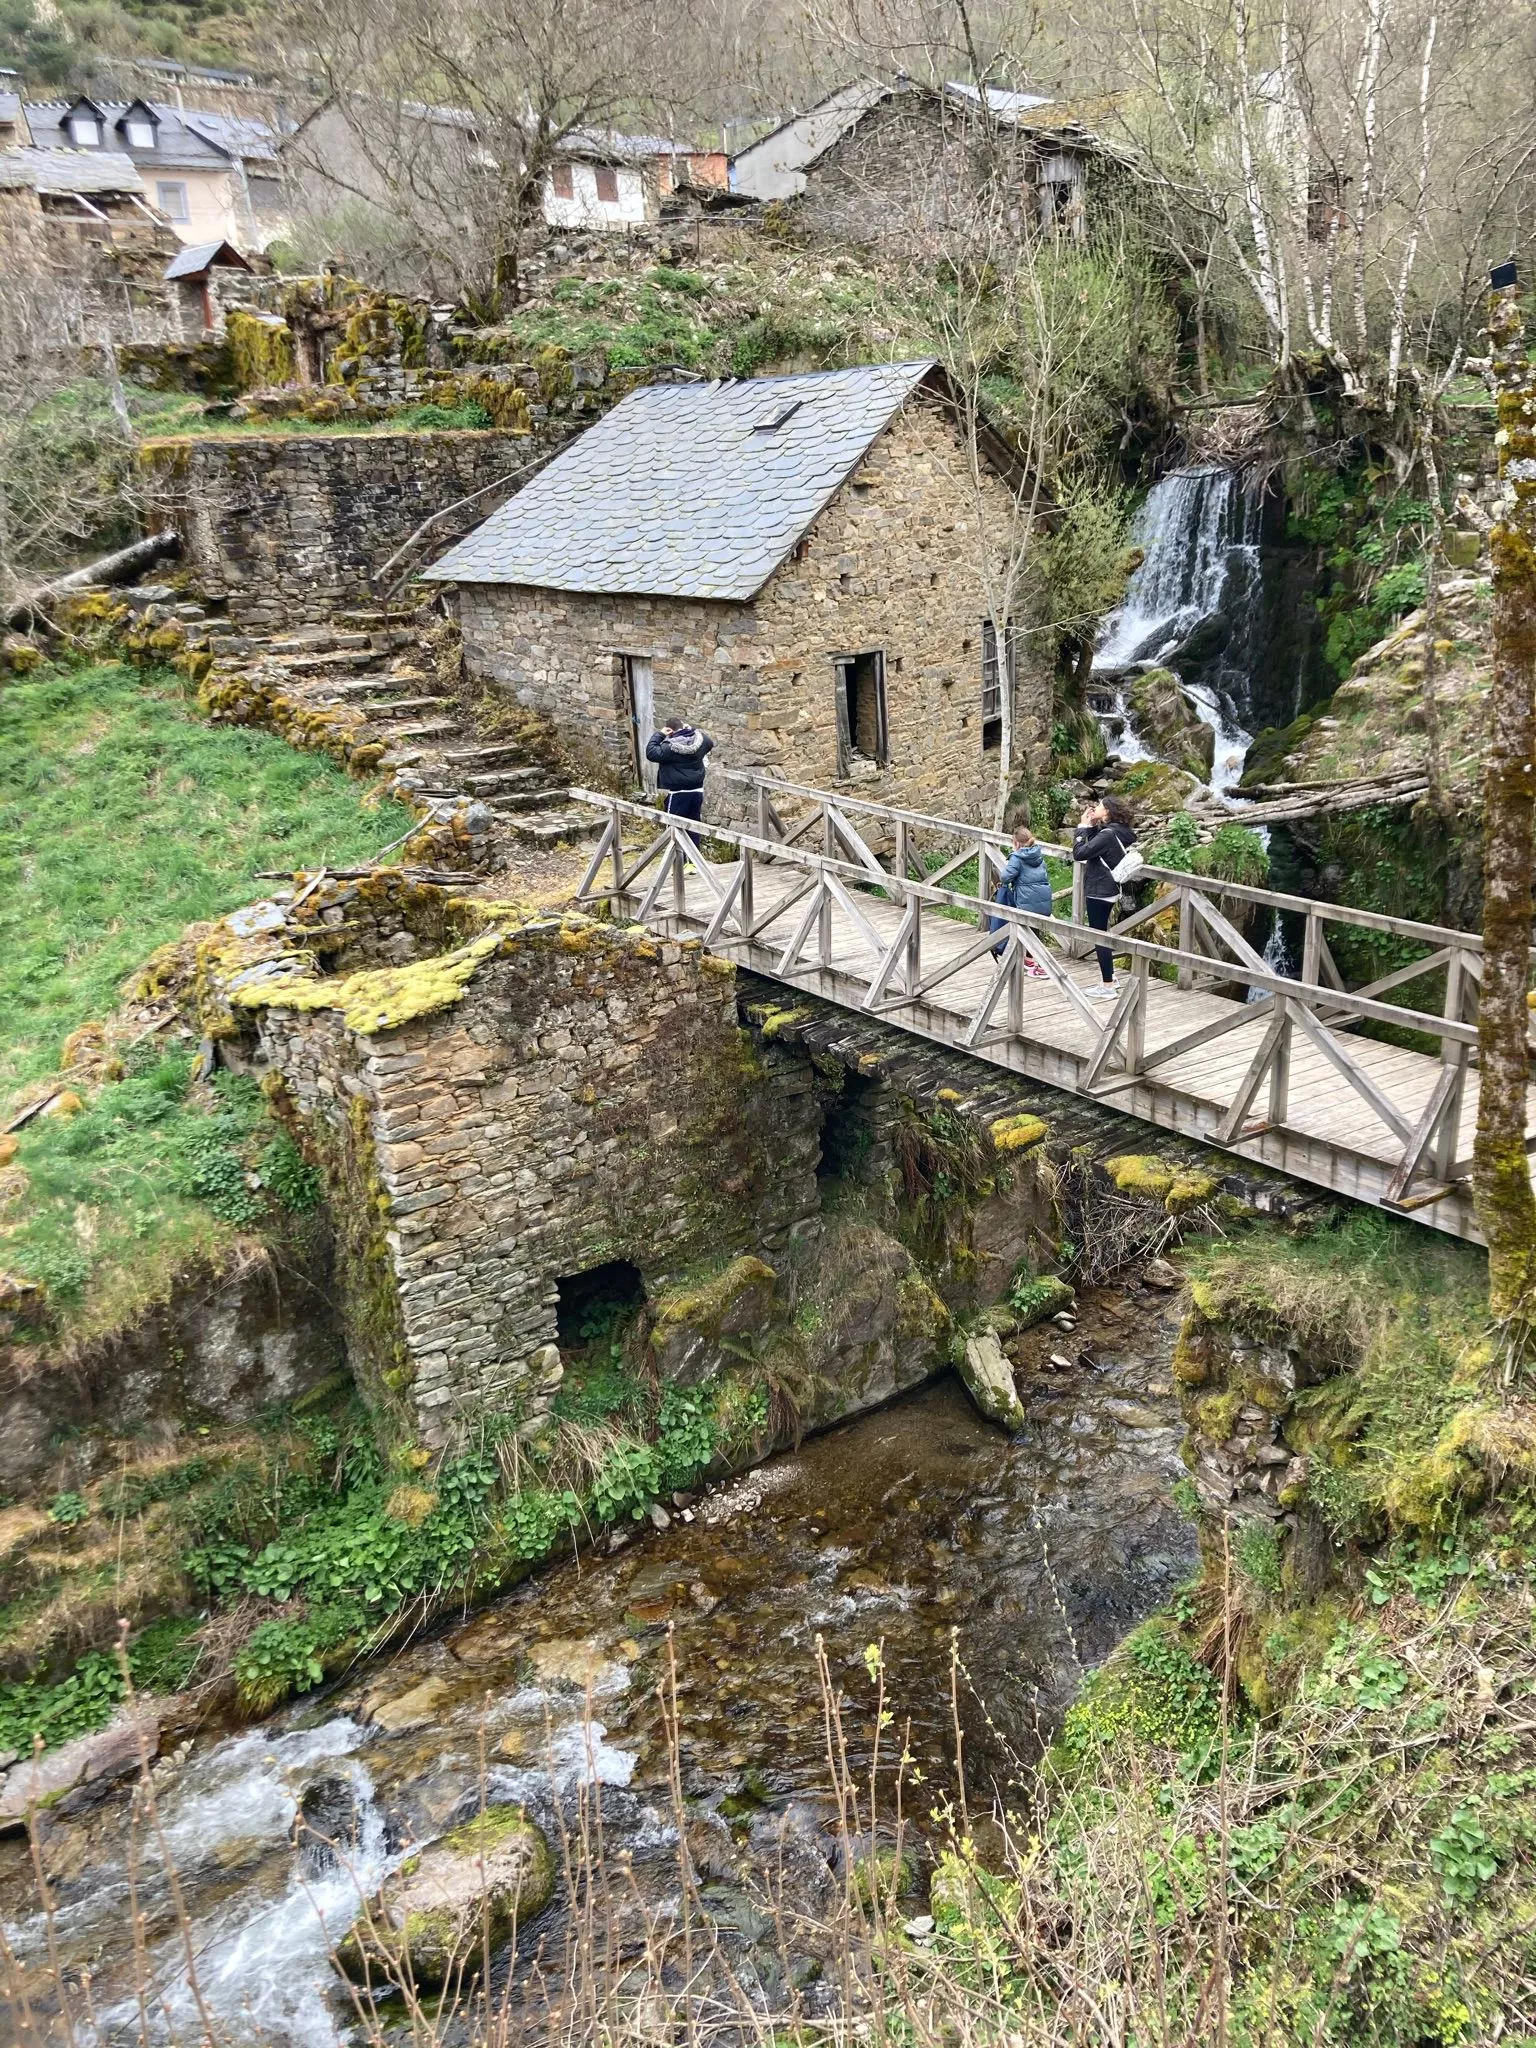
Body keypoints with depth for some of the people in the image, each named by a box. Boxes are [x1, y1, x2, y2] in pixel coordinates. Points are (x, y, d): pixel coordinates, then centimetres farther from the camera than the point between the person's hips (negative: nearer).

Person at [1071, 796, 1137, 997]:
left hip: (1099, 892, -10)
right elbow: (1092, 848, 14)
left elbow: (1079, 853, -23)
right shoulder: (1115, 832, 8)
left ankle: (1107, 985, 2)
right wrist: (1090, 826, 3)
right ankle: (1108, 977, 29)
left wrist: (1083, 827, -14)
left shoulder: (1108, 834, -21)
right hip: (1106, 890, 10)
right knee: (1101, 934, 20)